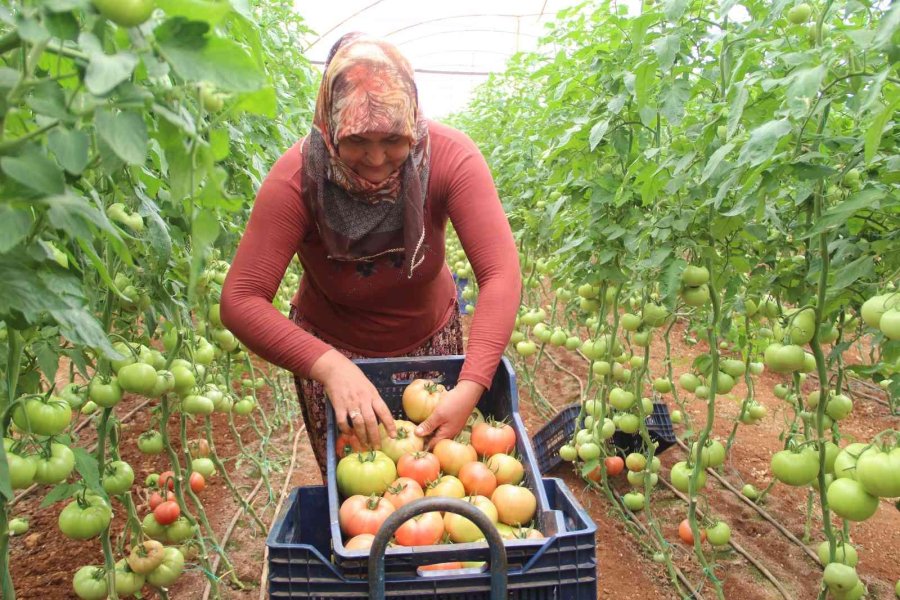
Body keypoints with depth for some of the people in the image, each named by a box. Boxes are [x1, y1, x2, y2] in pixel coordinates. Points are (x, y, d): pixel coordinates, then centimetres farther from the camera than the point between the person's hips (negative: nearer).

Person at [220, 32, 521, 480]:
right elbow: (240, 301, -32)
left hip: (432, 339, 2)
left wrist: (471, 386, -44)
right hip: (331, 350, -1)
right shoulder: (297, 178, -28)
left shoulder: (449, 156, -27)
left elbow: (501, 273, -33)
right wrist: (329, 365, -47)